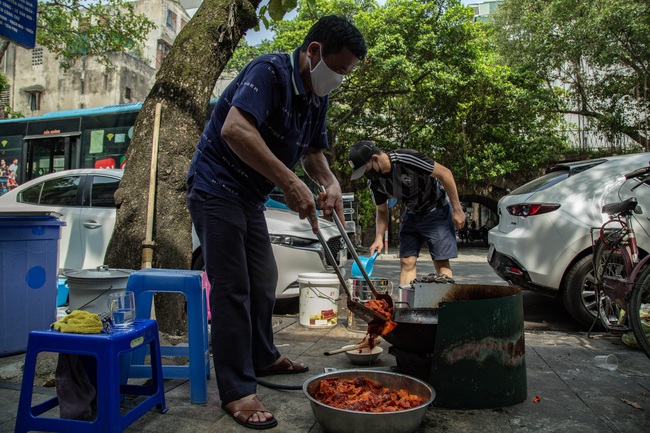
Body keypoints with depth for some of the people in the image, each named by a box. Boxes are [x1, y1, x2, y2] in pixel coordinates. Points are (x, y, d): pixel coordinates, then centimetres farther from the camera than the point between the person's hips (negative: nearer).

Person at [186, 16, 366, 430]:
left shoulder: (317, 97, 6)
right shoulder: (270, 71, -21)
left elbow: (313, 152, 16)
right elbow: (234, 129, -36)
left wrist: (331, 183, -6)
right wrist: (291, 183, -37)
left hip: (250, 197, 9)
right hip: (217, 188, -9)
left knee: (263, 281, 17)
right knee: (232, 288, -9)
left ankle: (263, 357, 35)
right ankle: (237, 392, 1)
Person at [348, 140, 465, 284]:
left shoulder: (406, 159, -30)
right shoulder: (374, 182, -9)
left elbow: (445, 173, -21)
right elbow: (382, 211, 6)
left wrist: (457, 210, -18)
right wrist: (379, 238, -9)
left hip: (437, 210, -6)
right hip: (412, 214, 6)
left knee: (441, 263, -9)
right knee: (406, 262, -2)